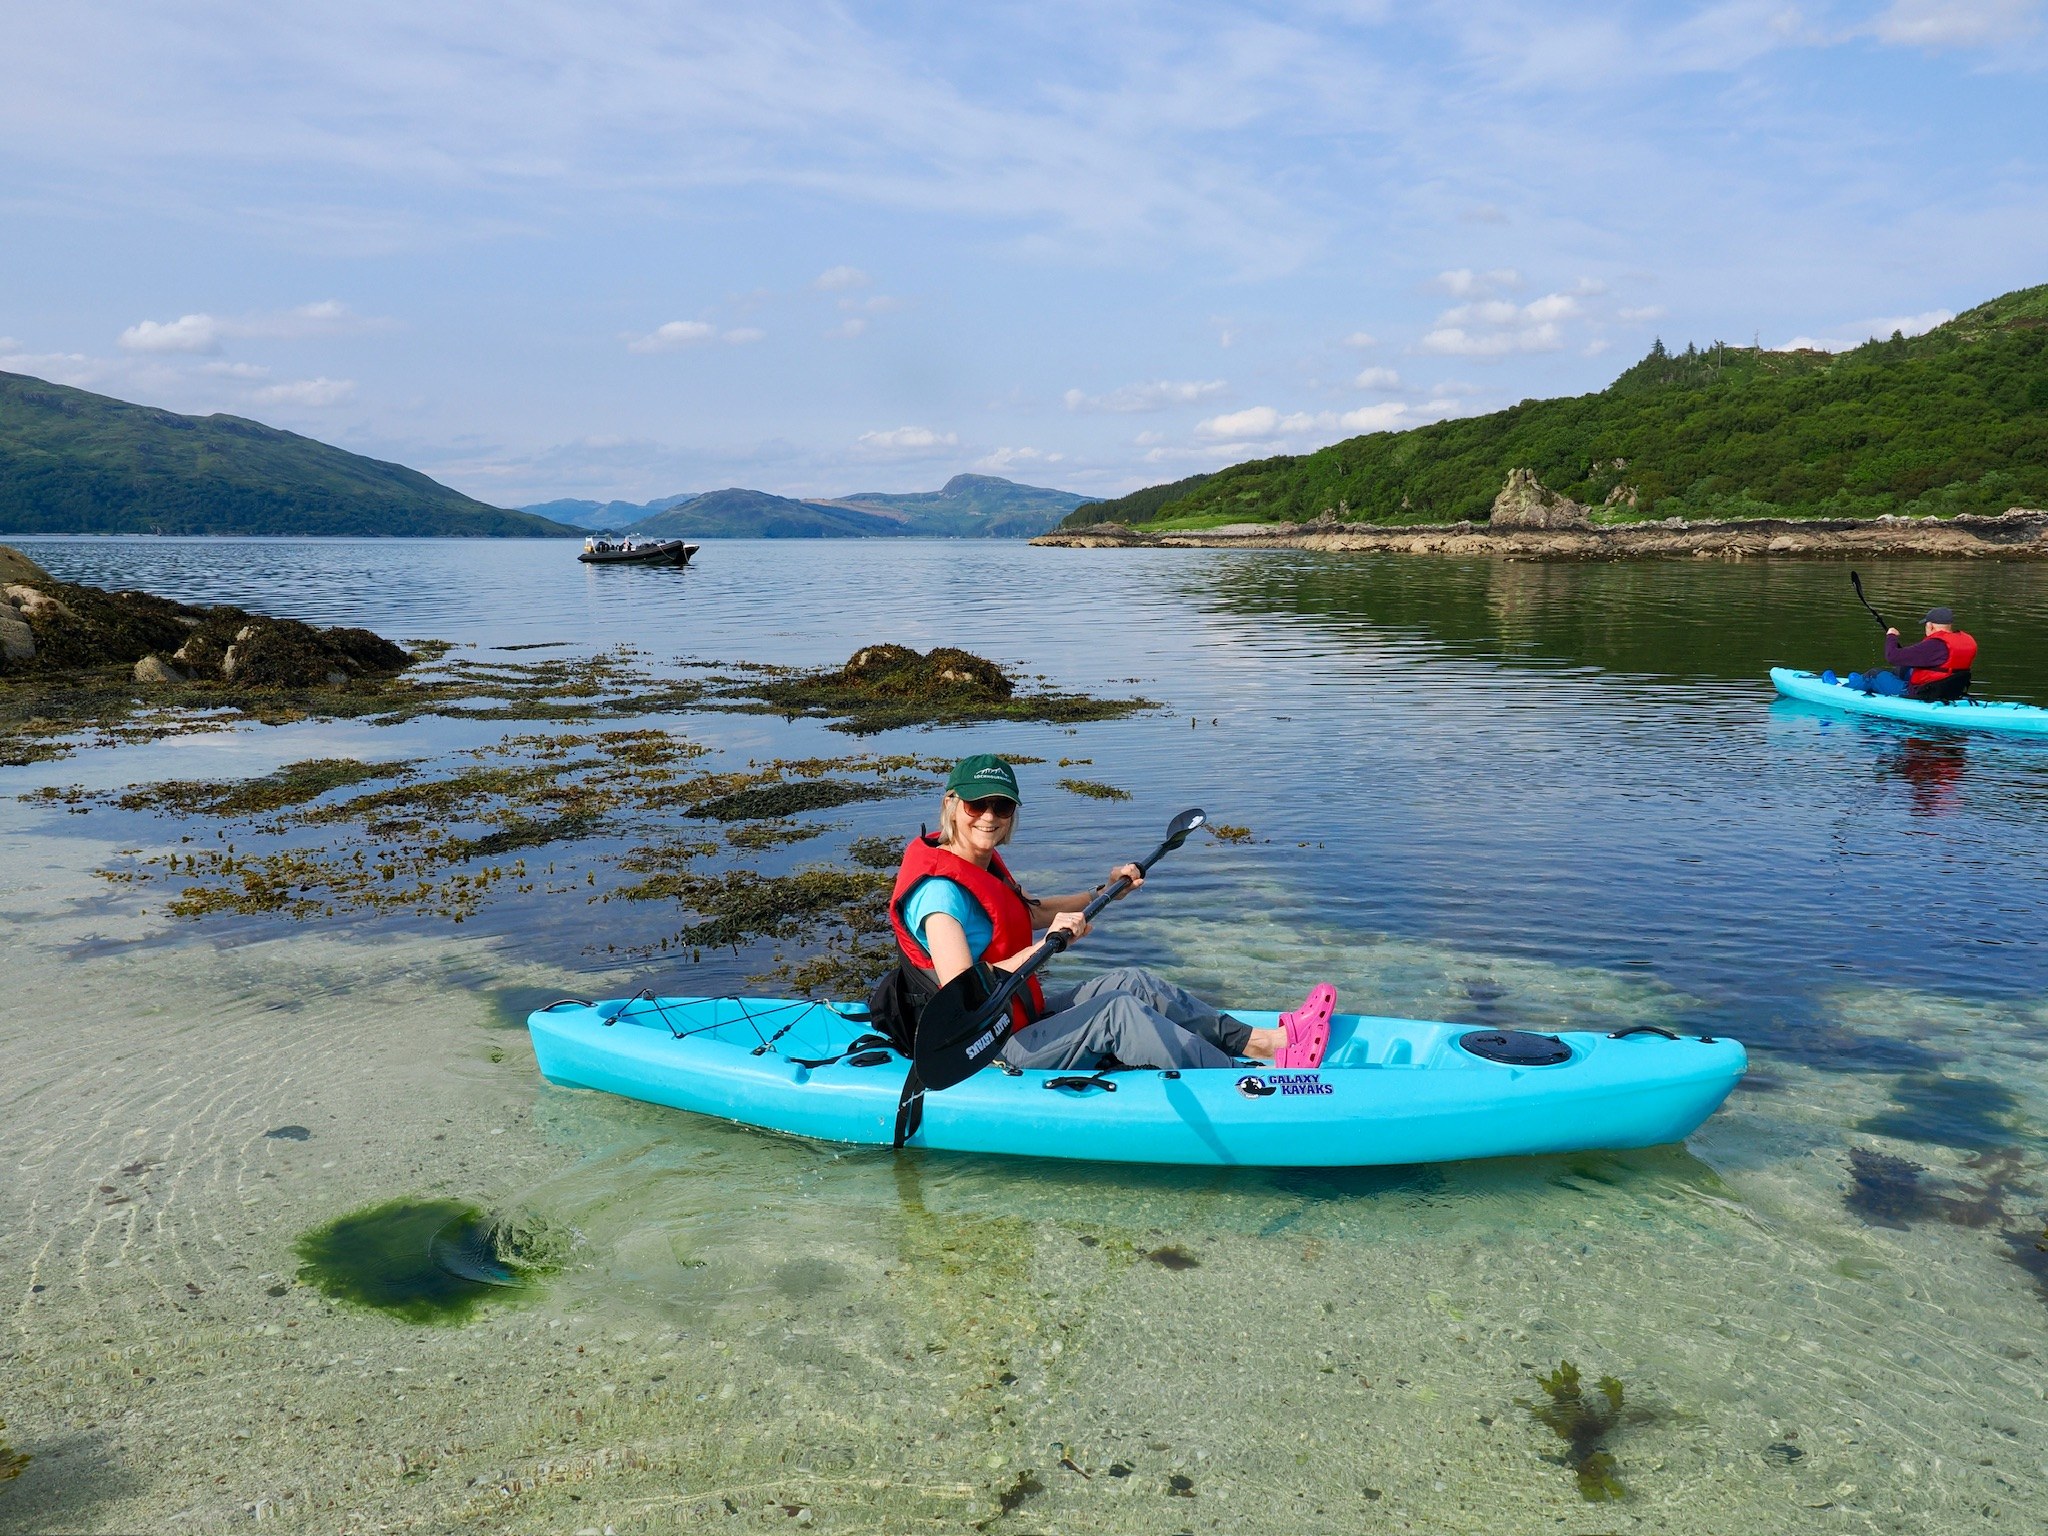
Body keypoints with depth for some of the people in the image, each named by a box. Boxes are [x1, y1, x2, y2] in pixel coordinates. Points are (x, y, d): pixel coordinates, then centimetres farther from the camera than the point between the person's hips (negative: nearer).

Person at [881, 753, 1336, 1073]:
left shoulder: (984, 865, 8)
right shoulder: (940, 890, -23)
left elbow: (1029, 912, 28)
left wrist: (1102, 893, 23)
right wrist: (1045, 945, -37)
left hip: (1020, 1020, 10)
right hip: (988, 1057, -10)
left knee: (1130, 982, 2)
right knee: (1118, 1012, -20)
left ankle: (1265, 1040, 3)